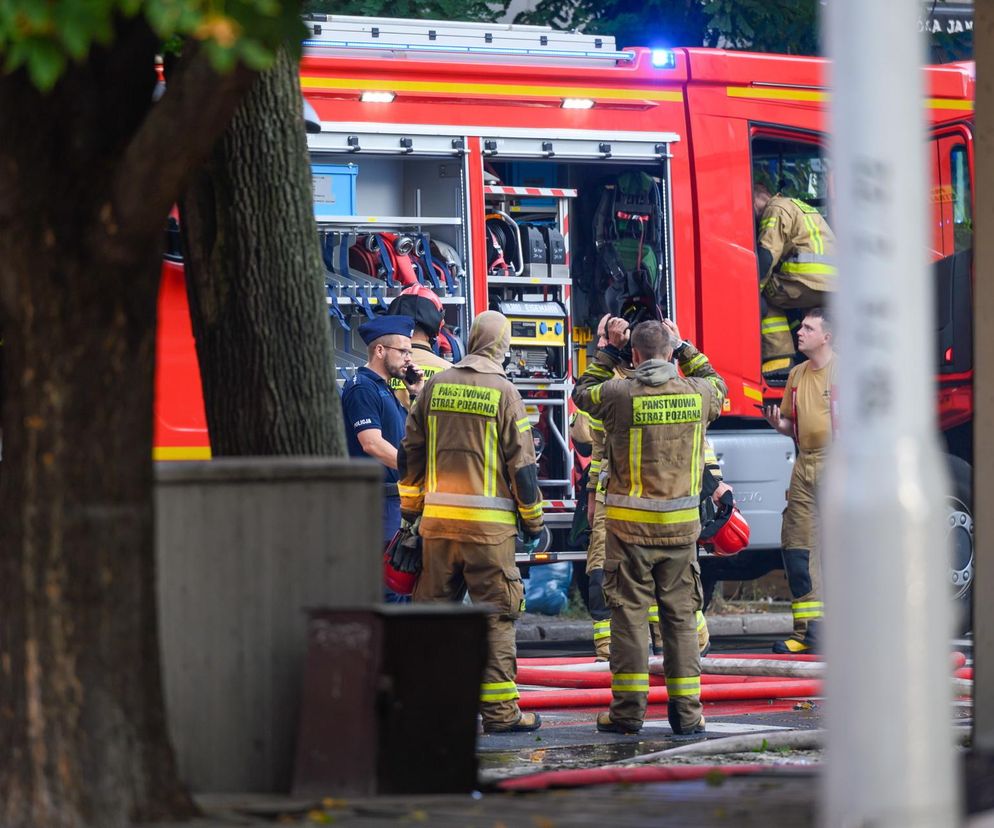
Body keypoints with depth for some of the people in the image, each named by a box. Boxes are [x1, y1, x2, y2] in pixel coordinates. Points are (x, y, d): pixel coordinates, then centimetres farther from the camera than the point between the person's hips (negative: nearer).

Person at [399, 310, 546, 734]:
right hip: (488, 523, -4)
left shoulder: (436, 386, 8)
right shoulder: (503, 393, -5)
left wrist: (410, 510, 22)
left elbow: (410, 452, 12)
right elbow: (522, 464, -5)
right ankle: (499, 710, -2)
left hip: (438, 520, 4)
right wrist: (534, 522, 4)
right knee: (496, 615, -1)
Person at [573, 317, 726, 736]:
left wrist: (609, 350, 19)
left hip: (629, 524, -2)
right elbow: (717, 385, 24)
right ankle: (686, 711, 7)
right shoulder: (696, 393, -2)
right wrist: (684, 348, 27)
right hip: (681, 526, 2)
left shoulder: (620, 395, -9)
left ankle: (628, 709, 1)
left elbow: (583, 392, 13)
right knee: (681, 614, 7)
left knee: (629, 612, 3)